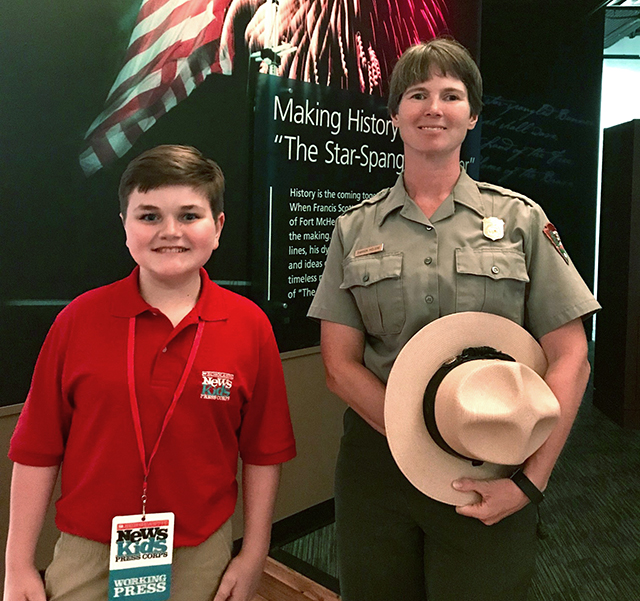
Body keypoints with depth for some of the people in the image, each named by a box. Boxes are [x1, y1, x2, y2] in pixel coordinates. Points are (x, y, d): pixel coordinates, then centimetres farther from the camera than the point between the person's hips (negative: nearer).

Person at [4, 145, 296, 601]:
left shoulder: (250, 326, -8)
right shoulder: (79, 319, -8)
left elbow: (264, 452, -1)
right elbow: (38, 450, -2)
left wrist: (253, 556, 2)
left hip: (200, 560, 1)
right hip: (88, 555, 0)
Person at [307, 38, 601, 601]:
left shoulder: (521, 218, 0)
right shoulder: (355, 229, 2)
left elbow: (570, 358, -3)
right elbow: (340, 364, -2)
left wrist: (531, 479, -12)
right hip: (377, 463, 2)